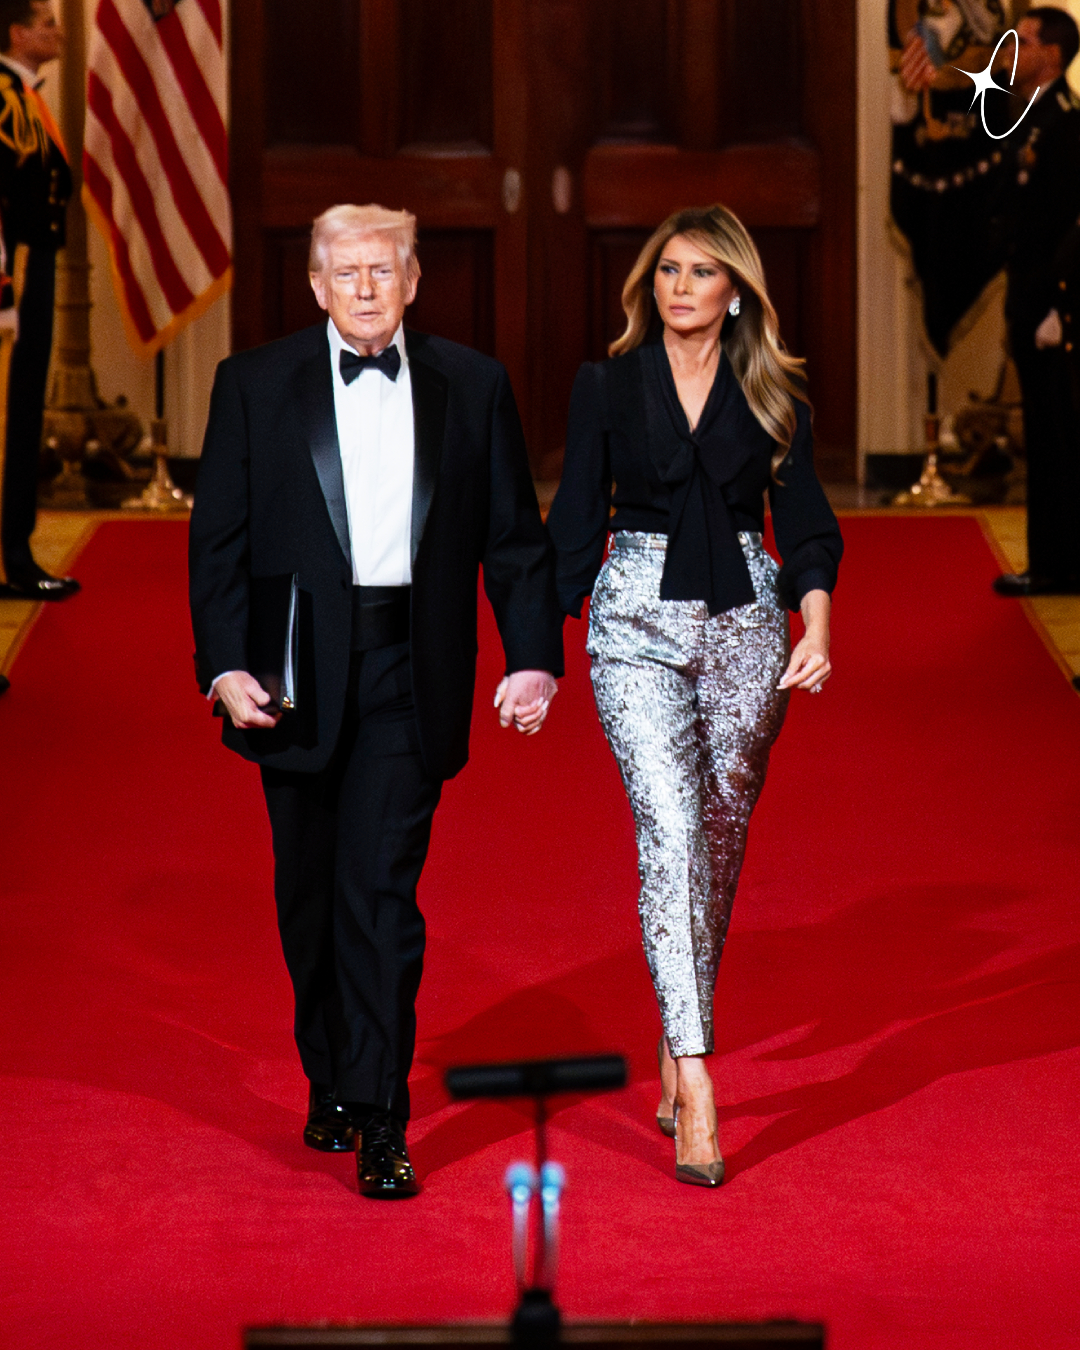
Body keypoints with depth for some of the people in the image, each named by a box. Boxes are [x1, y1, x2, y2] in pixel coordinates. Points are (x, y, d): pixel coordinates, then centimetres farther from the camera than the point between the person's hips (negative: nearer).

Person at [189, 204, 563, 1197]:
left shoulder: (472, 387, 6)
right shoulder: (255, 385, 4)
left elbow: (515, 537, 7)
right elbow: (219, 538, 1)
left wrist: (536, 657, -3)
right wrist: (225, 662, -10)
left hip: (409, 676, -1)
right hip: (297, 670, 1)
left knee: (382, 890, -10)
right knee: (310, 893, 12)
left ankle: (380, 1124, -8)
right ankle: (331, 1083, 31)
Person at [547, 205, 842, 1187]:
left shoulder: (774, 394, 6)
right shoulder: (608, 386, 3)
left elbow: (804, 516, 3)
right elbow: (578, 520, 5)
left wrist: (817, 623, -13)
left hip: (745, 625, 2)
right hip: (638, 627, -2)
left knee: (722, 833, 7)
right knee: (670, 828, -15)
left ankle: (678, 1035, 26)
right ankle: (695, 1087, -21)